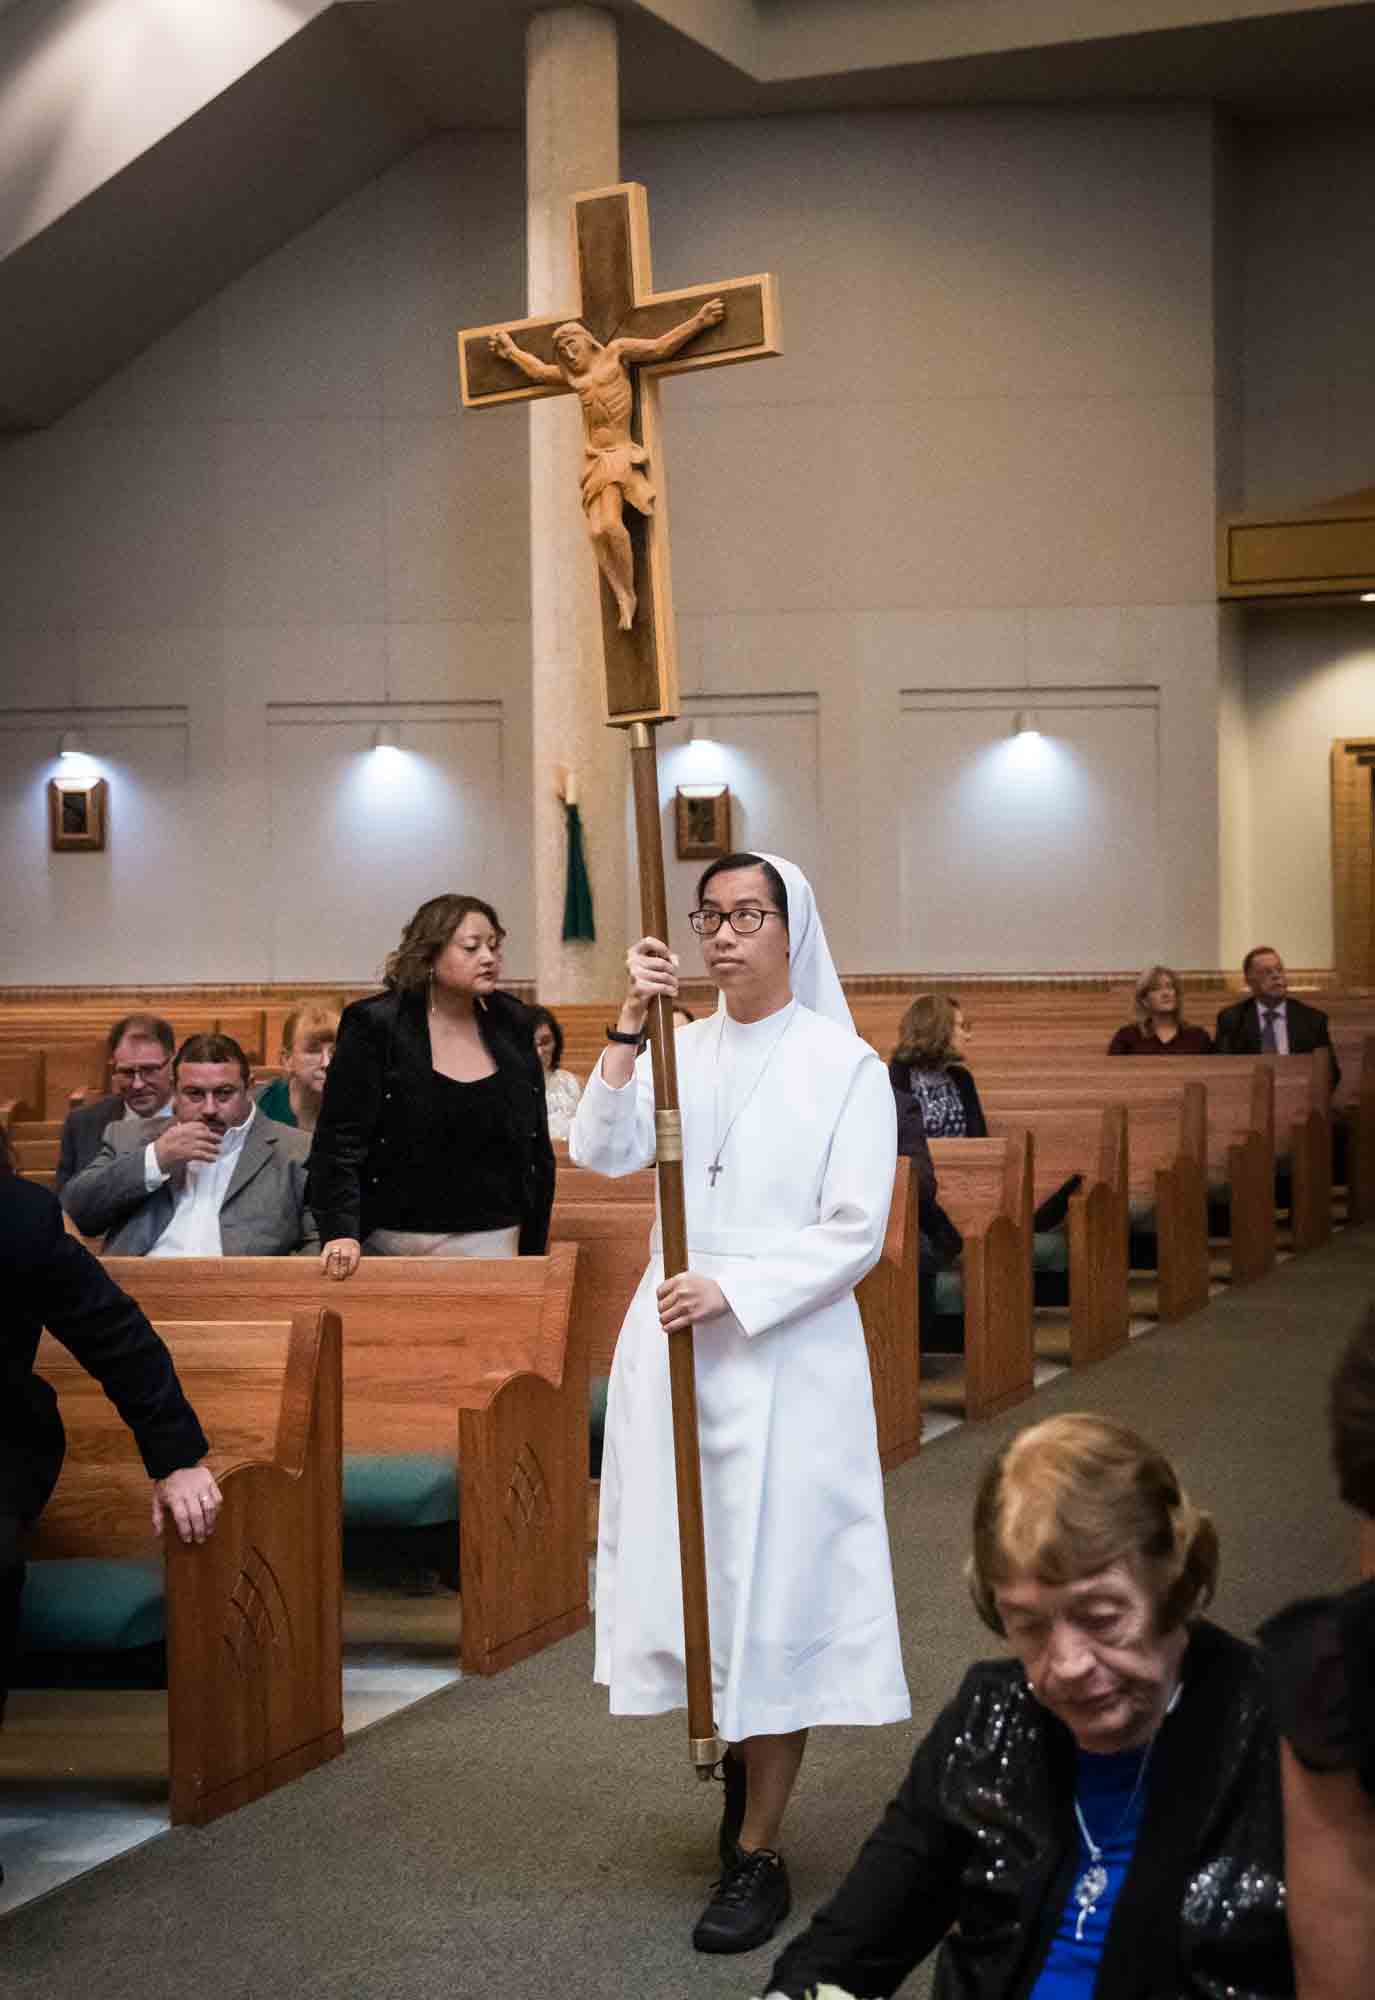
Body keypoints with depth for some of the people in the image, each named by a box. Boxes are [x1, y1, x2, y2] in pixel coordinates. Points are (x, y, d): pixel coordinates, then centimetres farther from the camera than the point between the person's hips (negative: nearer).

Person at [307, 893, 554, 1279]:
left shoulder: (512, 1025, 7)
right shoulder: (373, 1026, -5)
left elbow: (537, 1149, 12)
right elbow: (339, 1142, -10)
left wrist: (534, 1248, 8)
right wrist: (341, 1232, -21)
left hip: (490, 1241, 3)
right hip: (393, 1241, -3)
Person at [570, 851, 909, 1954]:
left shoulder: (846, 1066, -4)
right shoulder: (678, 1051, 7)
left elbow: (856, 1235, -9)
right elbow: (601, 1154, -9)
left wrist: (732, 1292, -18)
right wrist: (630, 1026, -19)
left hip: (785, 1357, -4)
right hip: (674, 1350, 4)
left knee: (771, 1589, 0)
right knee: (690, 1570, 10)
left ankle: (759, 1852, 10)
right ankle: (738, 1751, 36)